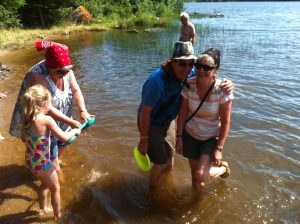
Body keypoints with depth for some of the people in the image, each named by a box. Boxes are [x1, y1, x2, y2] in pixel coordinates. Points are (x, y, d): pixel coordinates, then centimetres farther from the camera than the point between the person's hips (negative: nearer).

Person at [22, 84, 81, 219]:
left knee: (45, 183, 33)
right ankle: (58, 215, 37)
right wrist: (75, 131, -5)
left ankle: (42, 208, 53)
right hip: (42, 164, -7)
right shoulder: (47, 120, -25)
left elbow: (24, 138, 9)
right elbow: (64, 138, -23)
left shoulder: (26, 119, -4)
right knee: (55, 188, 19)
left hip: (29, 161, 7)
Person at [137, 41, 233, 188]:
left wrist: (226, 84, -30)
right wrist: (143, 140, -21)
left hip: (168, 121, 7)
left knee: (169, 163, 22)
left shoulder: (188, 74, -15)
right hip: (151, 124, -7)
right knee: (160, 163, -1)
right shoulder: (158, 81, -35)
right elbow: (145, 112, -28)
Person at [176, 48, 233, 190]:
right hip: (190, 135, 3)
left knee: (200, 176, -14)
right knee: (195, 173, 13)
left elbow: (225, 122, -17)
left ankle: (223, 167, 19)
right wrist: (179, 137, -4)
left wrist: (219, 149, -16)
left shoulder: (222, 90, -23)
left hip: (212, 138, -3)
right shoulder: (189, 84, -15)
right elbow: (182, 112, -6)